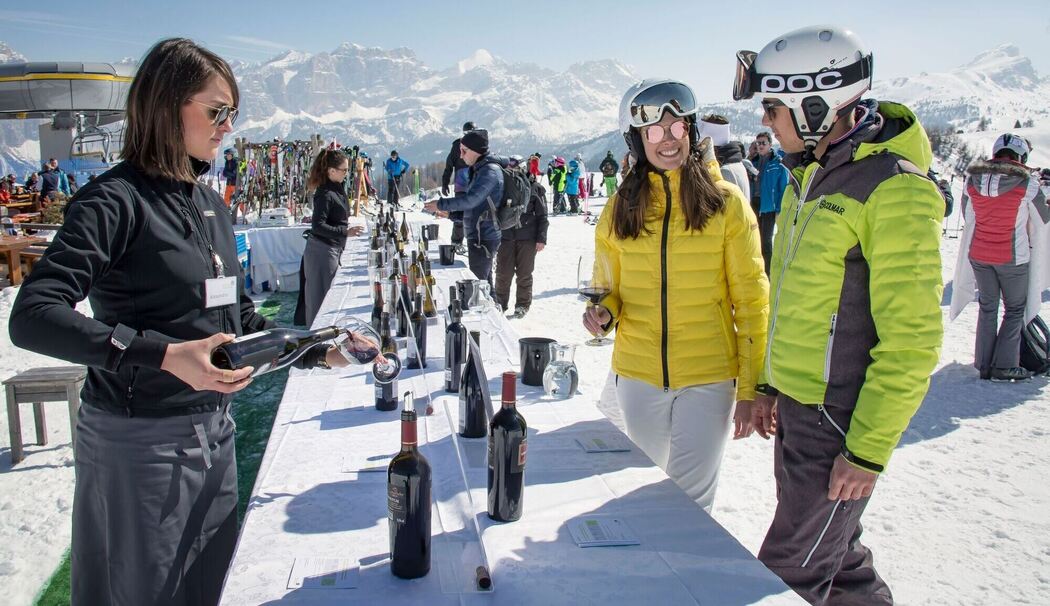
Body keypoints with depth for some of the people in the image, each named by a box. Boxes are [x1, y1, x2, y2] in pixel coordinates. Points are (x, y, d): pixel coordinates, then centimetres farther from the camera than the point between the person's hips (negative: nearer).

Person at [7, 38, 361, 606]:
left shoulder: (210, 203, 9)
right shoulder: (115, 200, -15)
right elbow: (32, 317, -25)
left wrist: (318, 352, 5)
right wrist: (165, 356, -35)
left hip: (213, 431, 7)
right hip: (139, 442, -7)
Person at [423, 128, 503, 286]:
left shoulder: (490, 171, -18)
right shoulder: (480, 169, 15)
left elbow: (470, 200, -26)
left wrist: (441, 204, -17)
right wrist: (449, 212, 13)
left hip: (483, 239, -10)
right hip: (479, 236, 10)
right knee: (484, 281, 17)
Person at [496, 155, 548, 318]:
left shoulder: (535, 188, -2)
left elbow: (542, 215, -1)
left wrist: (541, 238, -7)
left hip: (527, 238, -2)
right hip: (506, 236, 2)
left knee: (524, 274, 6)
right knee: (503, 273, 3)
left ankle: (523, 305, 18)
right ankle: (500, 303, 18)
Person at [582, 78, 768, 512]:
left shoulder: (726, 203, -6)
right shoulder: (621, 207, 2)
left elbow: (751, 301, -4)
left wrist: (751, 388, -6)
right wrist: (603, 314, -12)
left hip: (708, 378, -3)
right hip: (639, 375, 3)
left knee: (690, 501, 2)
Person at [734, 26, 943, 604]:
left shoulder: (894, 191, -18)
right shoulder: (810, 175, 10)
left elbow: (910, 339, -19)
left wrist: (869, 449, -17)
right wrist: (769, 384, 18)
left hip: (840, 420, -8)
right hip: (797, 406, 8)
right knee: (834, 554, 22)